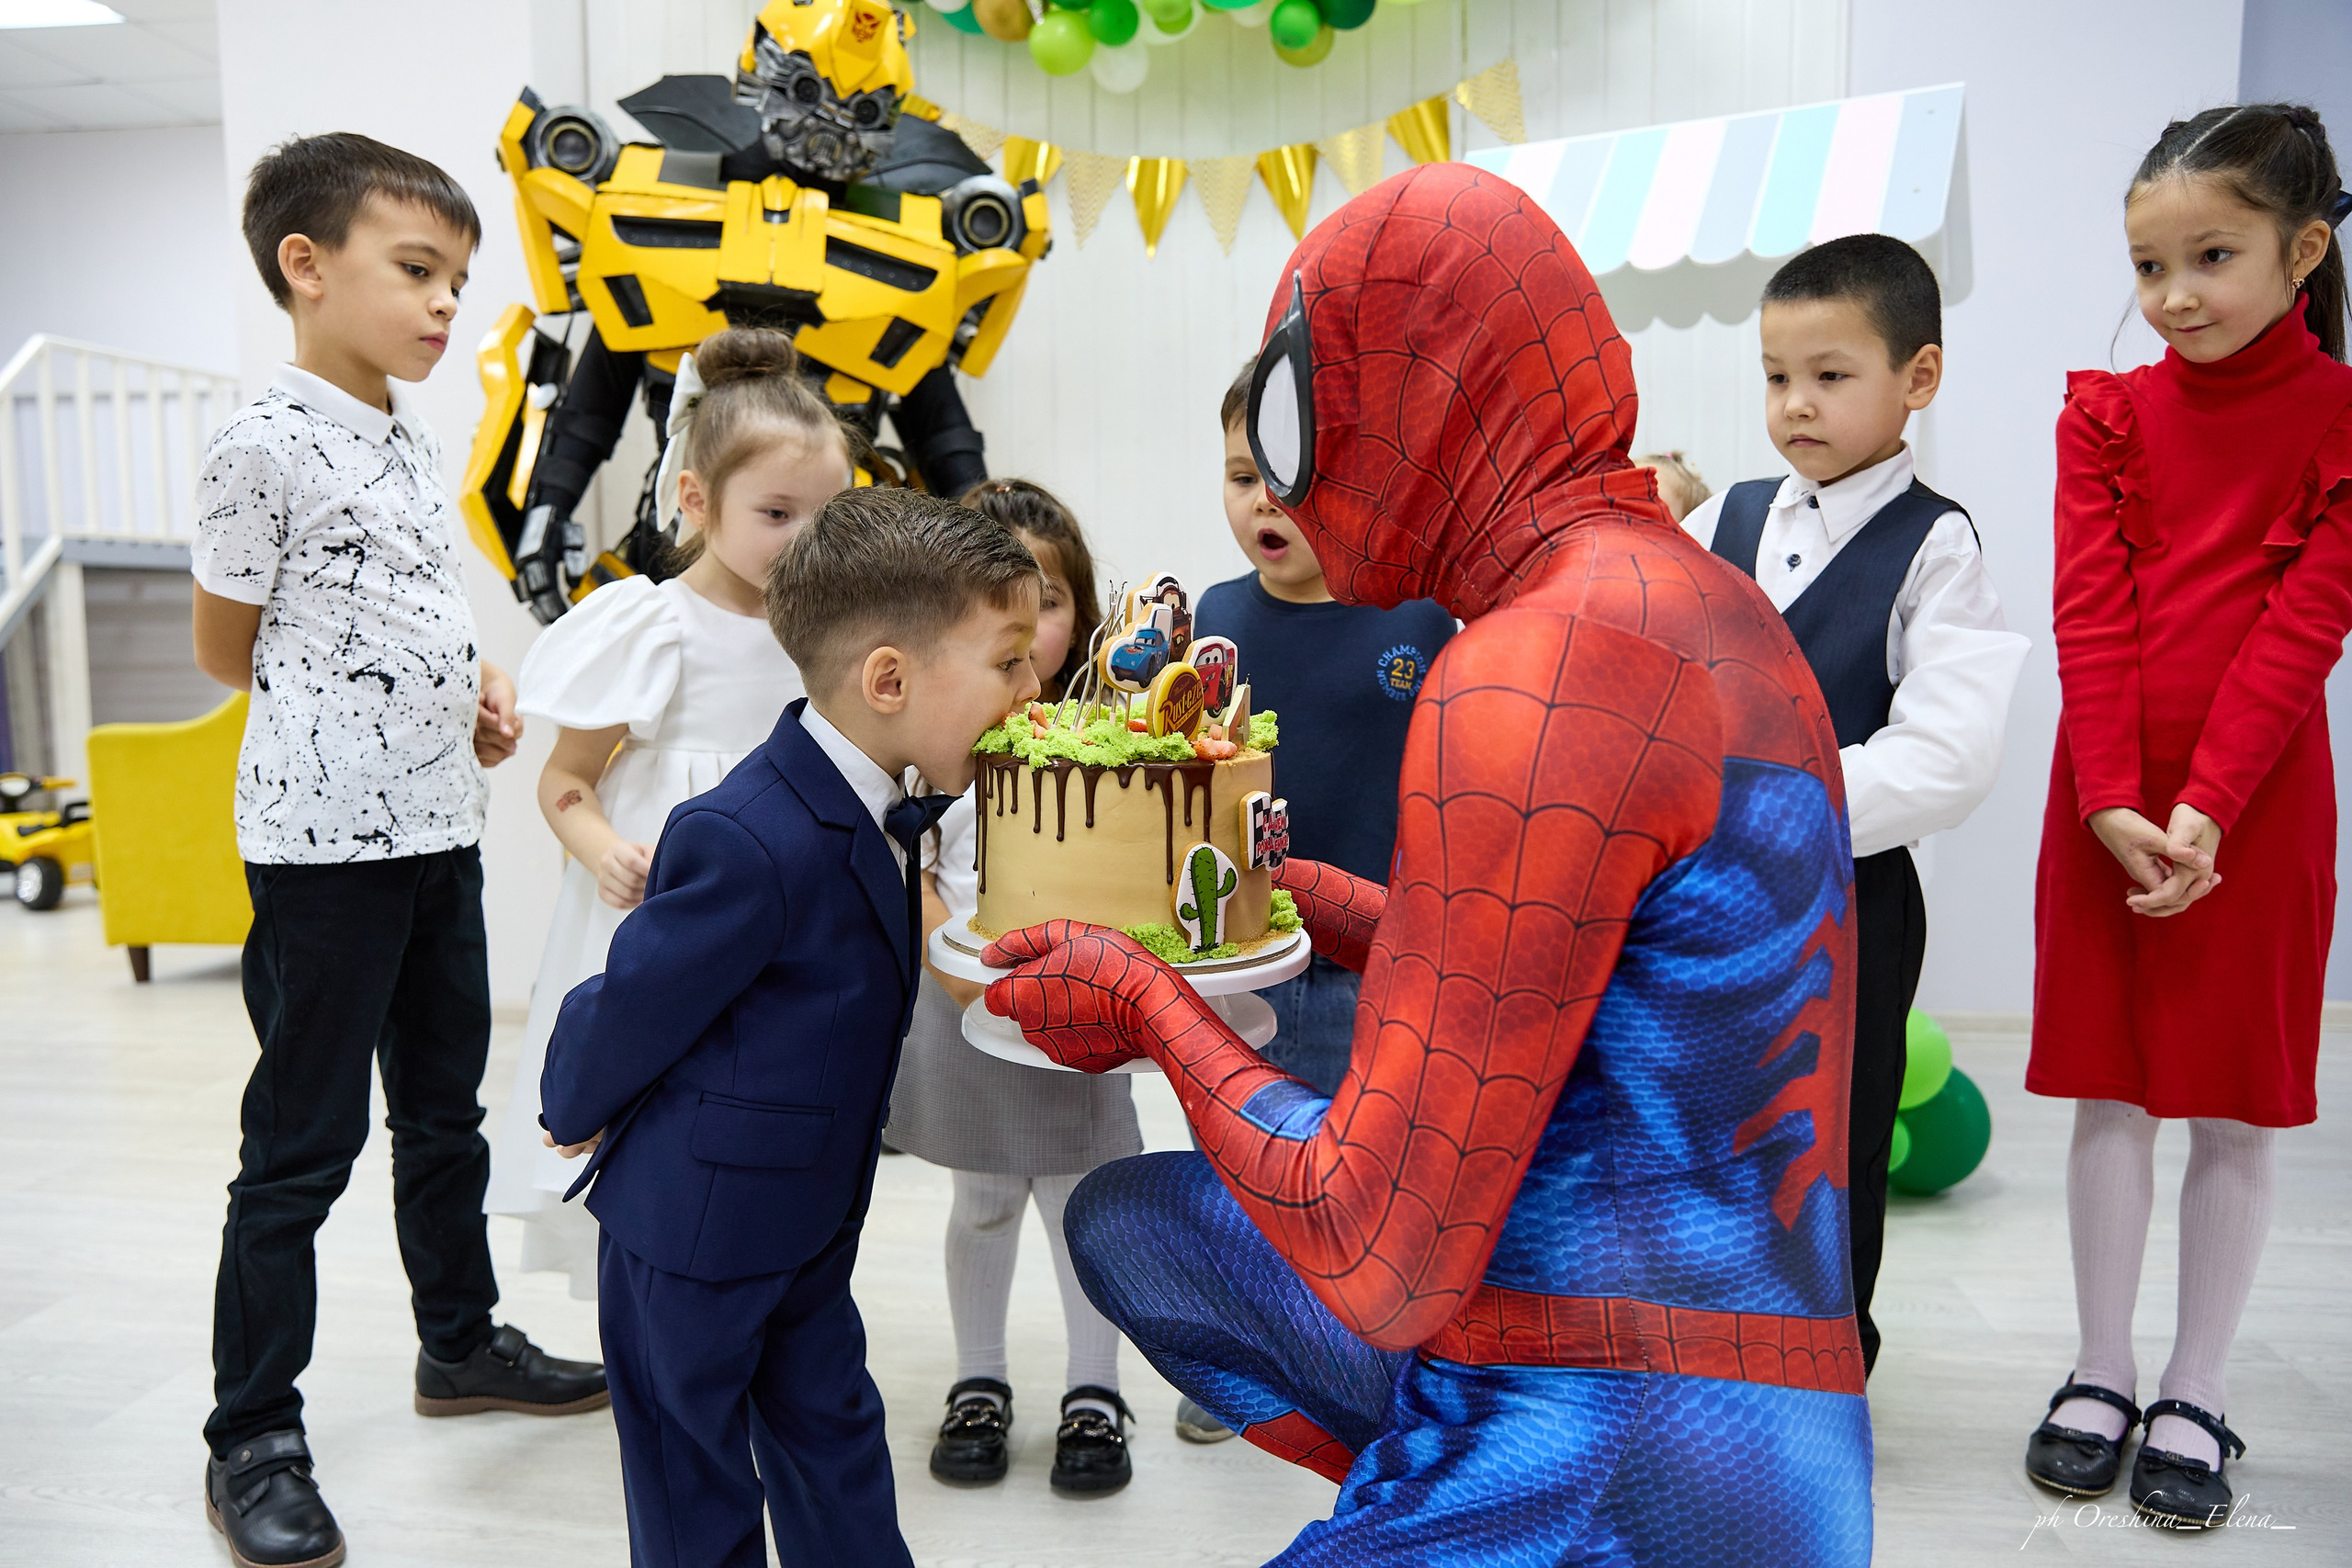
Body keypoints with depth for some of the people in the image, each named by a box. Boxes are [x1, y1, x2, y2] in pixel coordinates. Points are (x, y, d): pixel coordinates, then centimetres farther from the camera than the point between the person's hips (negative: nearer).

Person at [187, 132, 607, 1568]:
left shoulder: (413, 439, 10)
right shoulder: (266, 446, -13)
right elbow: (229, 650, -5)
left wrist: (476, 688, 3)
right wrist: (413, 709, -1)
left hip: (438, 821, 8)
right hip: (324, 837, -8)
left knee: (445, 1107, 19)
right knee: (303, 1142, 2)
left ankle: (462, 1342, 36)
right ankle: (254, 1438, 18)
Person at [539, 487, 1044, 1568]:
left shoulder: (876, 807, -4)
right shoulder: (749, 845, -33)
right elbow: (633, 1004, -20)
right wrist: (576, 1114, -3)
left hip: (806, 1221, 8)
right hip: (690, 1230, -8)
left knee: (834, 1437, 23)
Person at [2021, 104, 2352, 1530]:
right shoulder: (2107, 414, 4)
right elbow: (2092, 617, -4)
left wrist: (2204, 805, -18)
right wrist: (2115, 802, -14)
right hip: (2104, 800, 2)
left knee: (2235, 1101, 6)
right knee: (2109, 1090, 8)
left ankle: (2198, 1397, 21)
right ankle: (2102, 1373, 22)